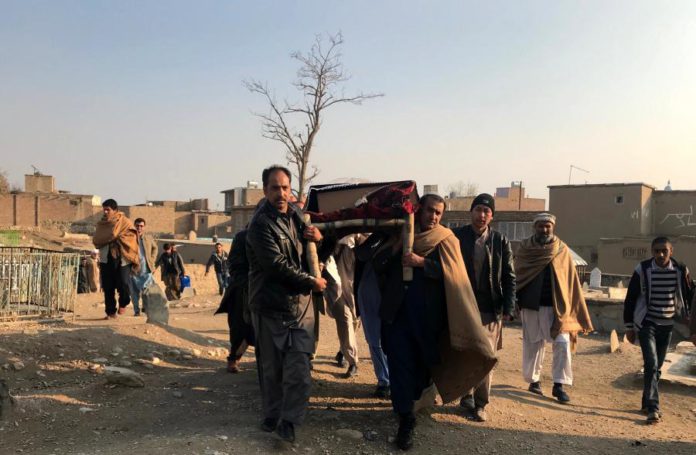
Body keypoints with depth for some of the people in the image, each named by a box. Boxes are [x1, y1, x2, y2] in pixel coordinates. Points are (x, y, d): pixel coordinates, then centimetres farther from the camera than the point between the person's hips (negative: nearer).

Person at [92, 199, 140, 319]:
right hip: (106, 259, 4)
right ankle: (111, 312, 14)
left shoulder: (124, 222, 2)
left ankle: (123, 303, 17)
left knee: (123, 284, -13)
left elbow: (131, 236, -7)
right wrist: (114, 237, -7)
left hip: (122, 258, -3)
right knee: (108, 288, 2)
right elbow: (96, 241, 4)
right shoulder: (101, 223, 13)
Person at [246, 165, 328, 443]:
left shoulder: (296, 216, 10)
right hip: (270, 306, -4)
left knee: (298, 370, -2)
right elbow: (278, 265, -18)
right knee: (271, 368, 8)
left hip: (300, 304, 4)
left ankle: (289, 420, 12)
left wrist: (319, 238, 0)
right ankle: (273, 414, 28)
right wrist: (311, 282, -9)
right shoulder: (260, 224, -11)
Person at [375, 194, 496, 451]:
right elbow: (377, 265, 2)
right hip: (397, 310, 1)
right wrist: (396, 246, -13)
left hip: (428, 313, -1)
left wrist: (421, 262, -21)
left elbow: (451, 272, -12)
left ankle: (417, 394, 41)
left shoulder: (446, 240, 3)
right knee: (400, 363, -3)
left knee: (422, 360, 14)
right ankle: (406, 419, 6)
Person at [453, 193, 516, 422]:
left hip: (490, 311, 0)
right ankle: (466, 397, 27)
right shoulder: (456, 236, -1)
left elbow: (509, 277, 4)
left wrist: (508, 308, -5)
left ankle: (480, 404, 15)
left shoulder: (500, 241, 3)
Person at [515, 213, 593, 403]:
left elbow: (571, 281, 3)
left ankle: (559, 385, 5)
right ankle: (533, 380, 25)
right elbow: (516, 275, 1)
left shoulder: (562, 250, 3)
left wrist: (578, 313, 0)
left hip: (556, 306, 0)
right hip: (530, 305, 0)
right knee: (532, 344, 9)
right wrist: (515, 302, -9)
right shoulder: (525, 248, 1)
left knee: (562, 343, -7)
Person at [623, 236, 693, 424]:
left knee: (657, 367, 11)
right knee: (651, 364, -13)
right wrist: (629, 327, -2)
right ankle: (652, 407, -10)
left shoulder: (681, 271, -4)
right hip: (647, 324, -3)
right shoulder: (642, 270, -11)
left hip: (667, 326, 3)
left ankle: (647, 403, 25)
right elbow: (630, 299, -4)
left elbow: (690, 297, 10)